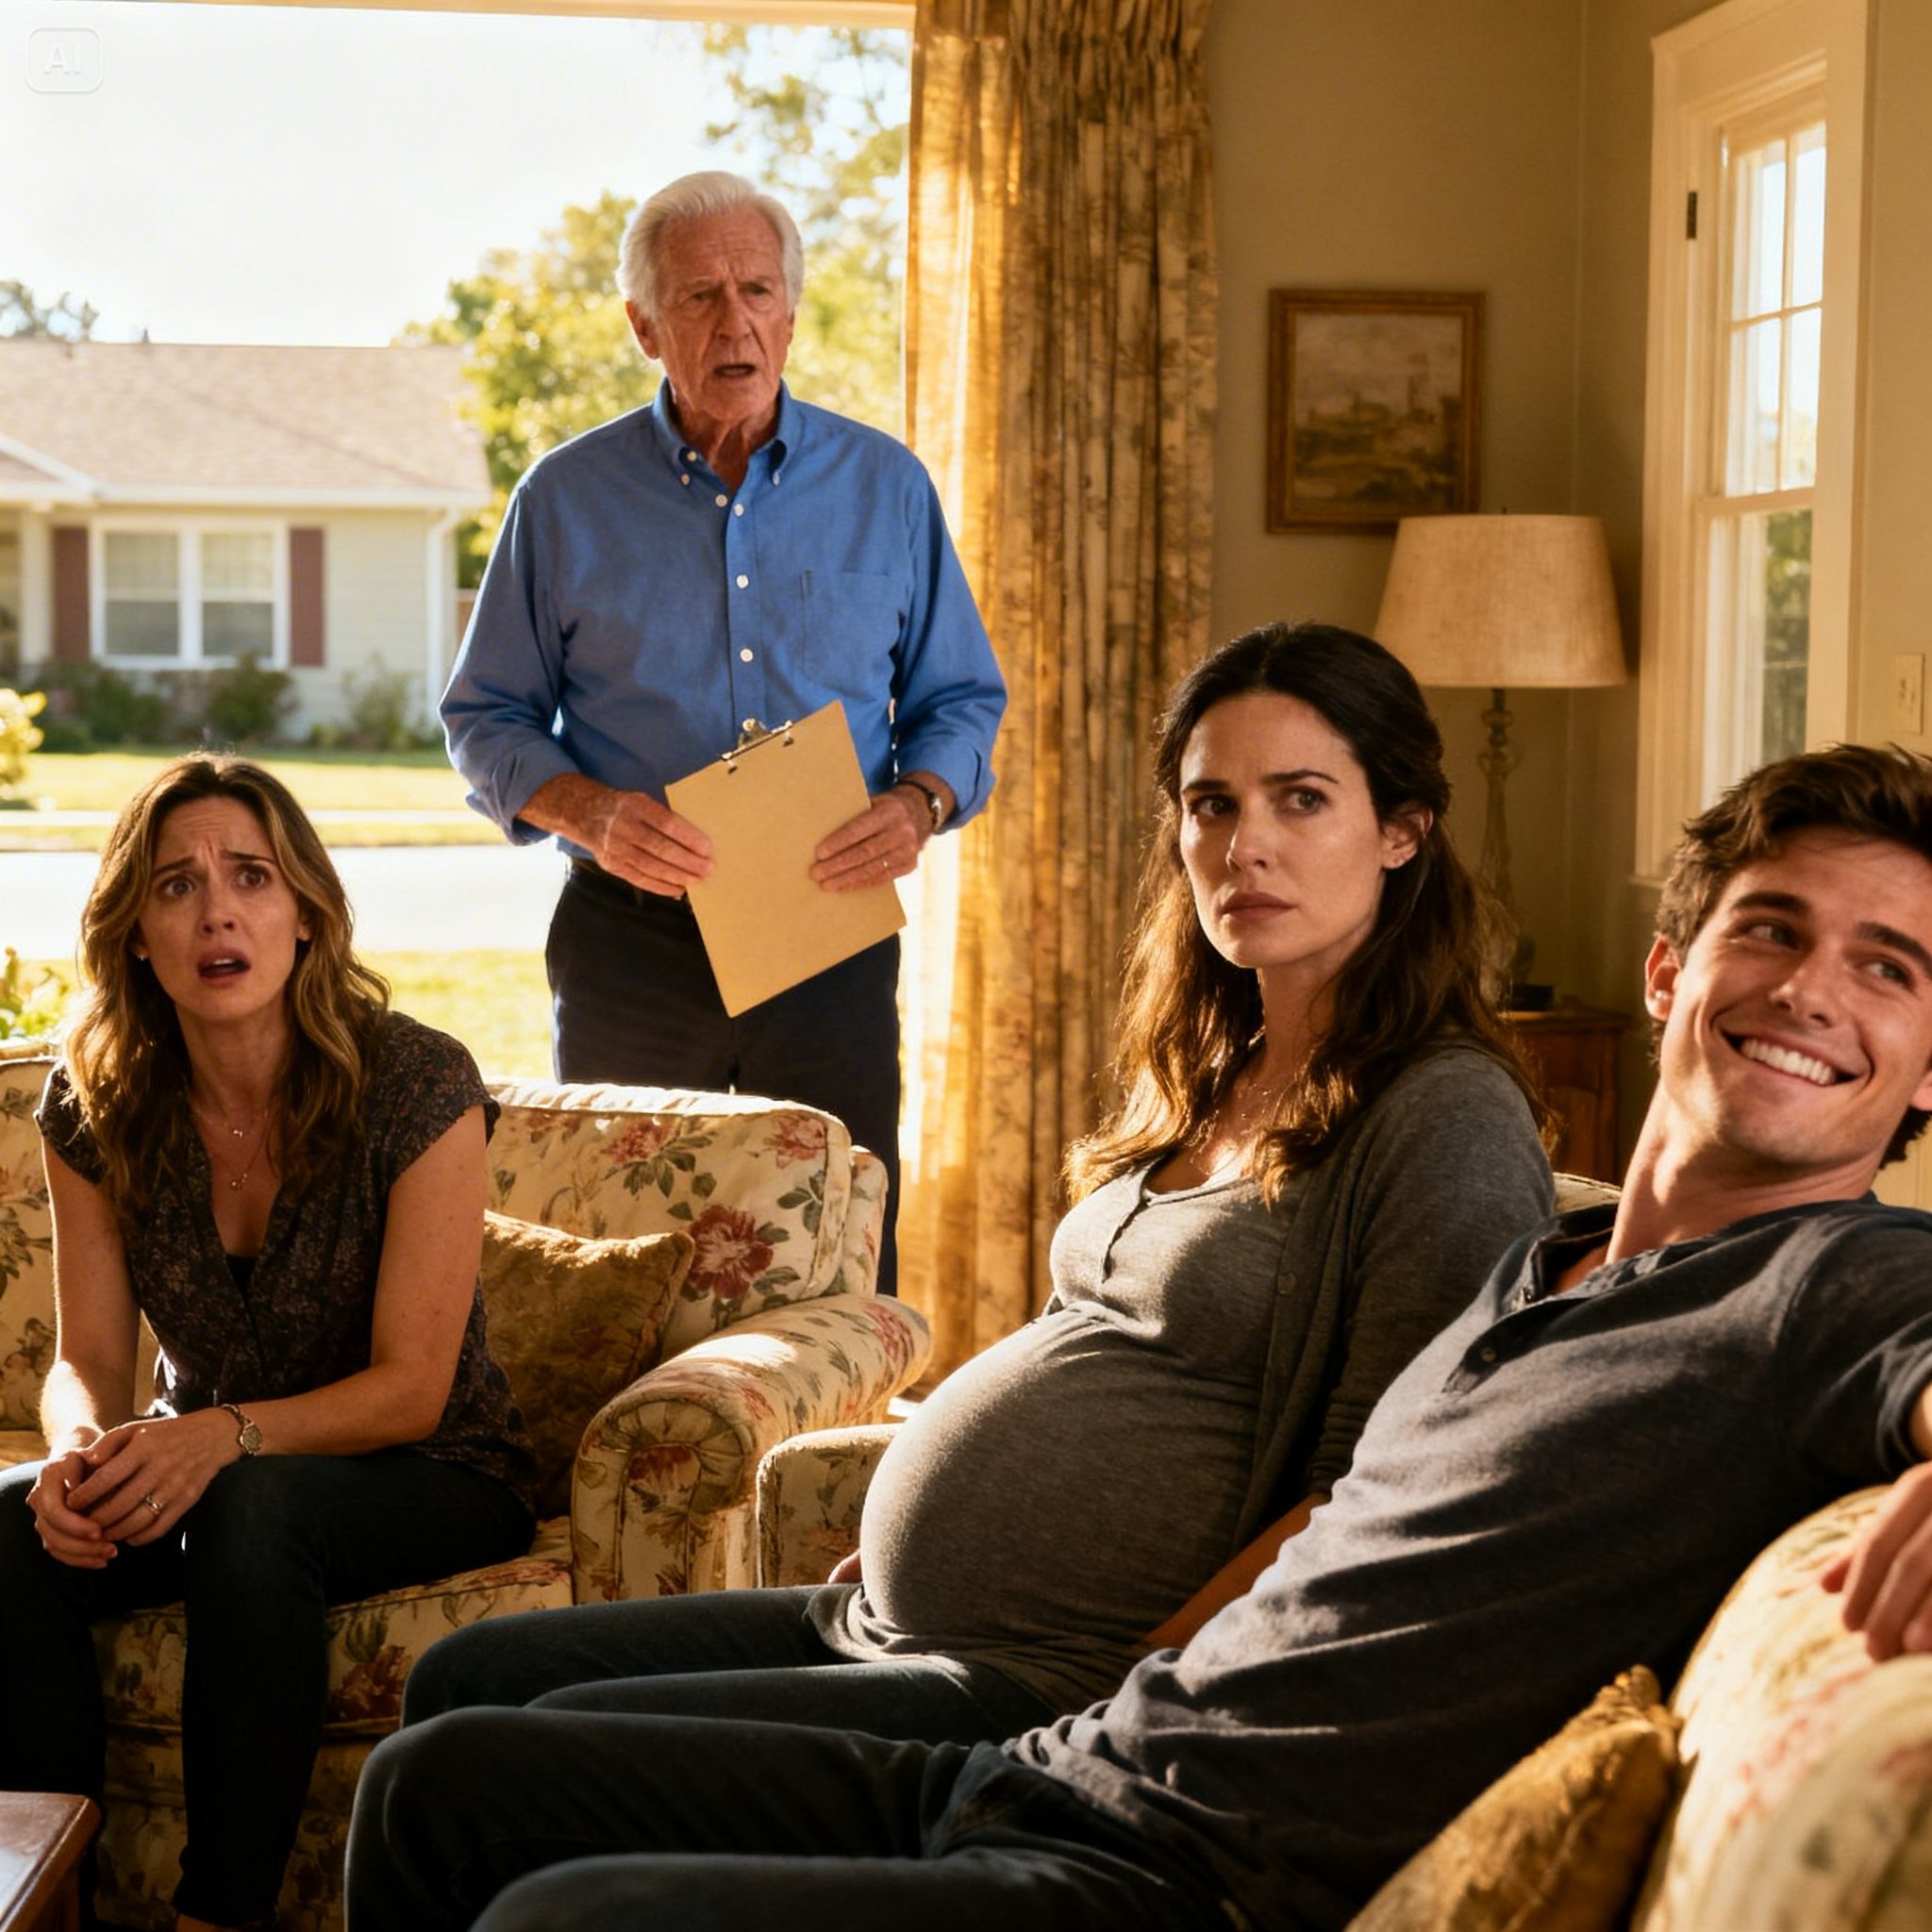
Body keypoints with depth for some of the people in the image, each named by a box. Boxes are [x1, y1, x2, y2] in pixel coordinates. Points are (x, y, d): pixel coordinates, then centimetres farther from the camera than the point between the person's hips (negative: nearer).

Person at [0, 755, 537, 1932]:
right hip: (207, 1465, 4)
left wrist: (224, 1435, -35)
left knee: (254, 1514, -36)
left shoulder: (418, 1085, -19)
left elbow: (410, 1389, -18)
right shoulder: (97, 1107, -5)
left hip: (429, 1475, -4)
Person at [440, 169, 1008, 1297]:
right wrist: (589, 812, -11)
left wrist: (918, 803, -9)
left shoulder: (888, 488, 8)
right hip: (634, 939, 0)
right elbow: (487, 720, 9)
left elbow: (962, 700, 13)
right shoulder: (566, 501, 5)